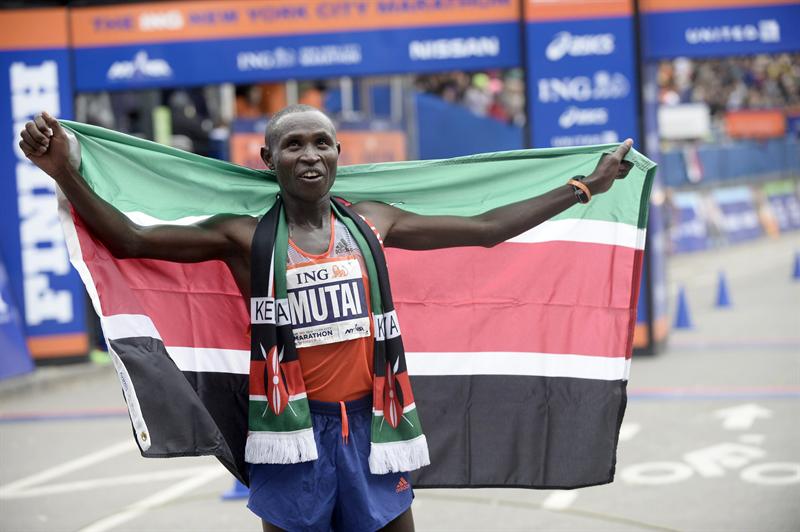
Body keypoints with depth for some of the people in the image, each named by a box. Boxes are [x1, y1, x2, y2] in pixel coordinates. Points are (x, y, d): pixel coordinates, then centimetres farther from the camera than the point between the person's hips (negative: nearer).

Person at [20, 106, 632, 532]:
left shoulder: (372, 222, 6)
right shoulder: (245, 238, -3)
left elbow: (485, 228, 12)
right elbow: (129, 239, -8)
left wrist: (586, 186, 14)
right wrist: (67, 174, -21)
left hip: (369, 423, 3)